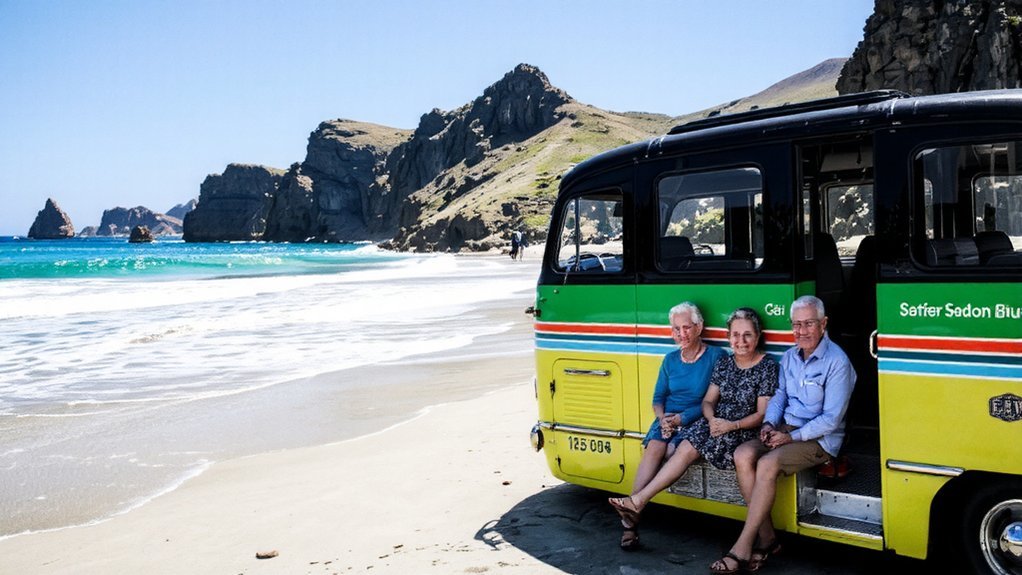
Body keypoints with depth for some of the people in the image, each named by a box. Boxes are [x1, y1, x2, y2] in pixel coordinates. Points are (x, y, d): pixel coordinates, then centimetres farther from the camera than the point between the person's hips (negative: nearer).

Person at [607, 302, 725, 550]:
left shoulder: (715, 356, -2)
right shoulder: (670, 359, 14)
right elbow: (658, 397, 16)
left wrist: (683, 418, -13)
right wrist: (662, 418, -6)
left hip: (696, 422, -3)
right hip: (667, 419, 3)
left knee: (670, 450, -31)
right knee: (654, 447, -27)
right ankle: (631, 519, -32)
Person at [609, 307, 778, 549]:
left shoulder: (768, 366, -5)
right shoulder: (724, 363, 12)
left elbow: (762, 414, -8)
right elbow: (708, 401, 11)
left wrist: (732, 425, -22)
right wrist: (712, 420, -12)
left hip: (745, 432, -5)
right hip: (717, 425, 5)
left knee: (688, 449, -25)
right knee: (686, 449, -22)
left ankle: (638, 501, -22)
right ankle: (638, 501, -26)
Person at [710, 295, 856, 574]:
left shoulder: (837, 362, -12)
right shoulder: (789, 357, 10)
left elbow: (831, 419, -15)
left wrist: (792, 437, -19)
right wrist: (769, 424, -5)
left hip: (819, 438, -7)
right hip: (785, 428, 7)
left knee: (767, 464, -30)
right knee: (742, 454, -20)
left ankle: (743, 548, -21)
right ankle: (766, 537, -14)